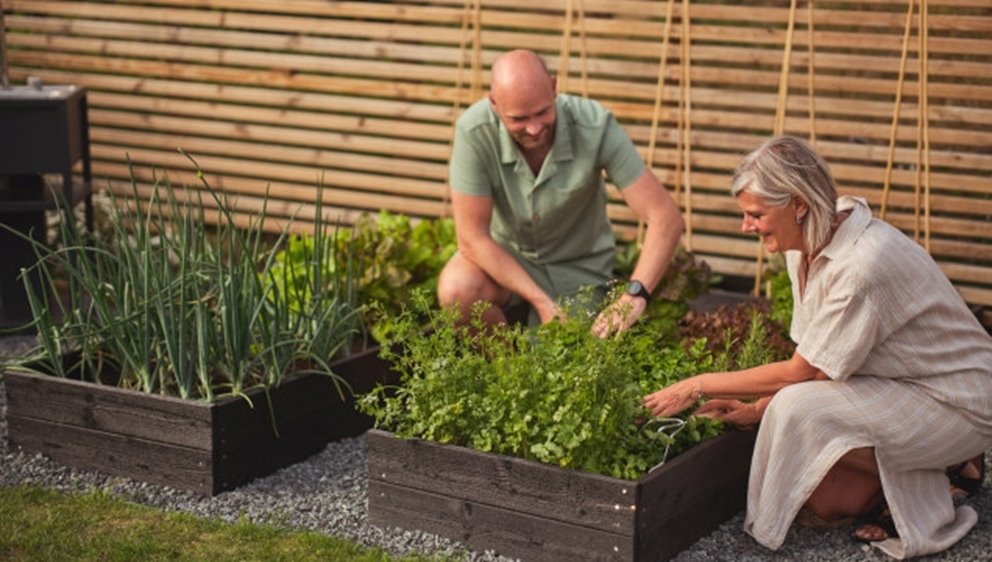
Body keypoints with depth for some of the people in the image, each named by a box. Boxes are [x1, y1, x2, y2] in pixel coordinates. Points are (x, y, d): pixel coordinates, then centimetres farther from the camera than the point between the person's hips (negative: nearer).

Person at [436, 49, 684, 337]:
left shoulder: (595, 126, -28)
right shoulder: (474, 131, -28)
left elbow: (665, 217, -28)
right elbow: (472, 238, -22)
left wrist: (635, 294, -42)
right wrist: (541, 302, -29)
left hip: (577, 266, 0)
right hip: (505, 256, 0)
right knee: (457, 289, -30)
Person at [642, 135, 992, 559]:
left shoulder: (861, 265, -30)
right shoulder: (808, 244, -3)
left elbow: (803, 371, -23)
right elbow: (812, 355, 4)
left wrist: (700, 386, -16)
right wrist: (757, 409, -5)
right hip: (902, 387, 8)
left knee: (802, 410, -26)